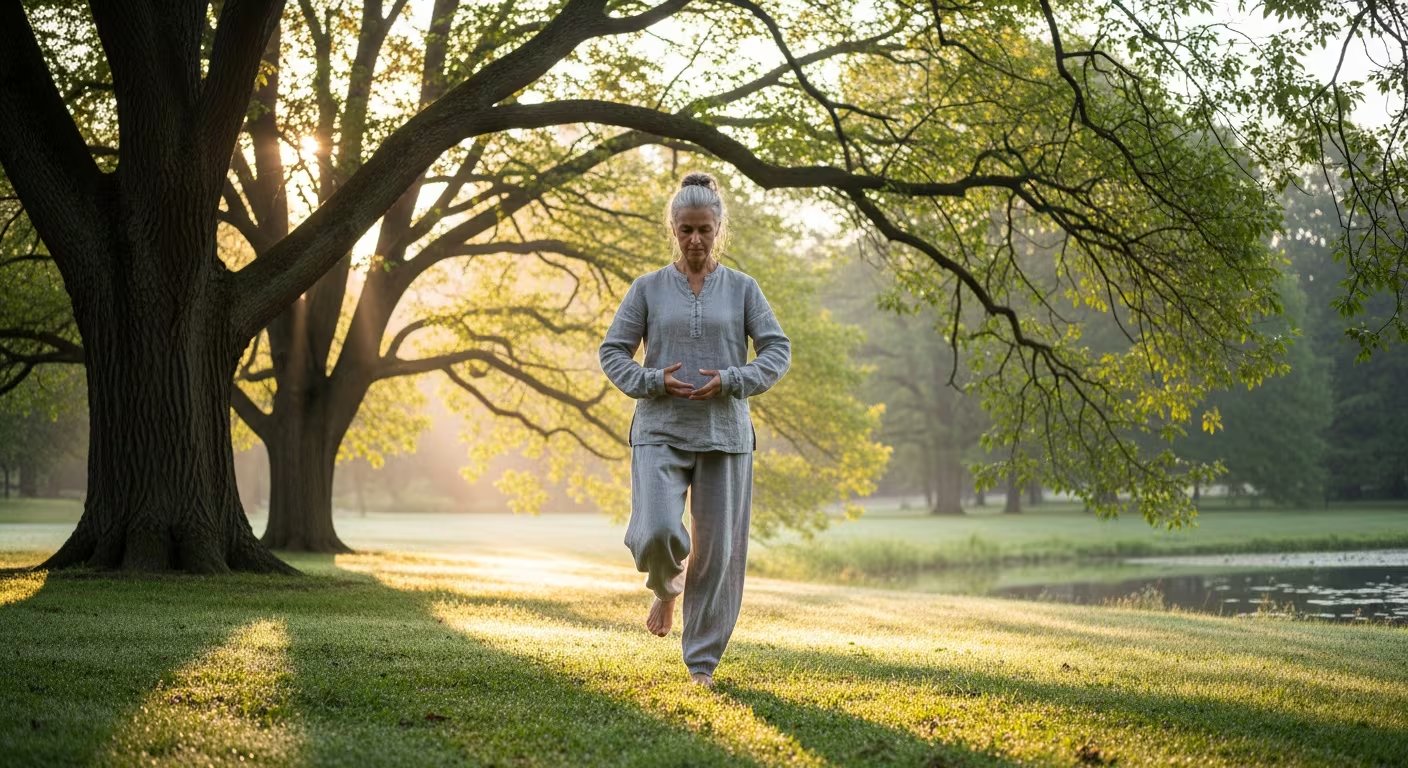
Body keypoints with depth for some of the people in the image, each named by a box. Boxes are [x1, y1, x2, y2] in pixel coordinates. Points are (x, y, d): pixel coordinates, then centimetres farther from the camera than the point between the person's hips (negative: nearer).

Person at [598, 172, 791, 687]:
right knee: (657, 532, -20)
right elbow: (612, 353, 6)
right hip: (660, 432, -1)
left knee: (718, 549, 0)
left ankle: (702, 660, 14)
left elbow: (777, 352, 3)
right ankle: (667, 587, 17)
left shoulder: (742, 289, 5)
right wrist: (653, 381, -12)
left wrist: (730, 381, -13)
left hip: (724, 434, 1)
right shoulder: (648, 289, 5)